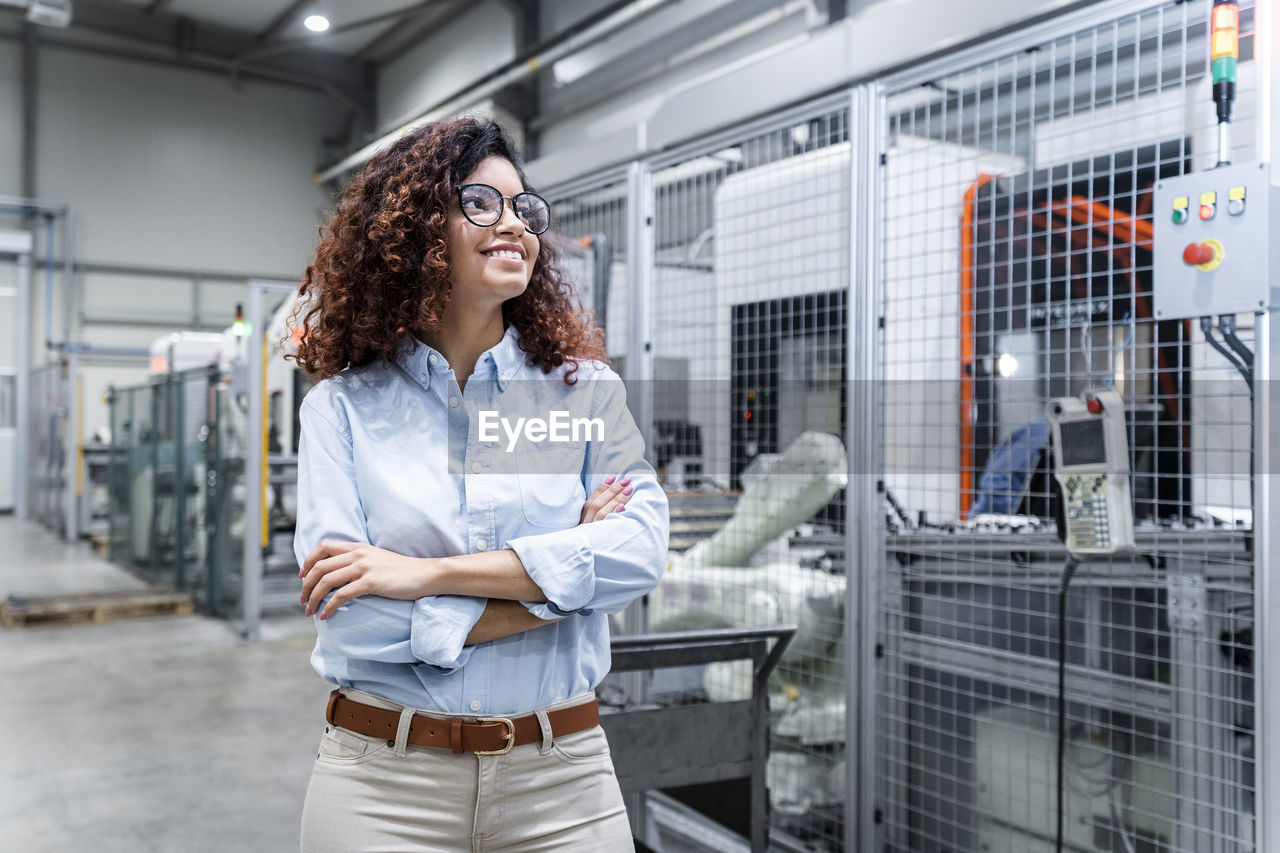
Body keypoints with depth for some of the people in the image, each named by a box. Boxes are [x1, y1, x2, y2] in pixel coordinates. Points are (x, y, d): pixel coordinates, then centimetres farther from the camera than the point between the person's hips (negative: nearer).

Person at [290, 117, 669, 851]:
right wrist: (556, 582, -12)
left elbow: (642, 549, -14)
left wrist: (429, 573, -18)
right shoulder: (344, 405, -3)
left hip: (561, 774, 2)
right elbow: (349, 616, -13)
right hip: (384, 782, -1)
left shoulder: (586, 389, 2)